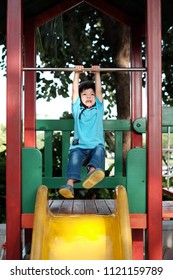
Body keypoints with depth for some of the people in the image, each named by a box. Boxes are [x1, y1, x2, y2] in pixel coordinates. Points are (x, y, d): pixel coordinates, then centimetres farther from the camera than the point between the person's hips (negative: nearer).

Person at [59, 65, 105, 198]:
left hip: (96, 146, 0)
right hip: (79, 146, 0)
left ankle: (92, 171, -62)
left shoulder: (98, 109, 19)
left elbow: (99, 90, 11)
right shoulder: (77, 109, 19)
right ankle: (70, 184, -51)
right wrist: (77, 73, 6)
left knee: (100, 150, -34)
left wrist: (97, 73, 5)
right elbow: (75, 91, 11)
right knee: (74, 155, -31)